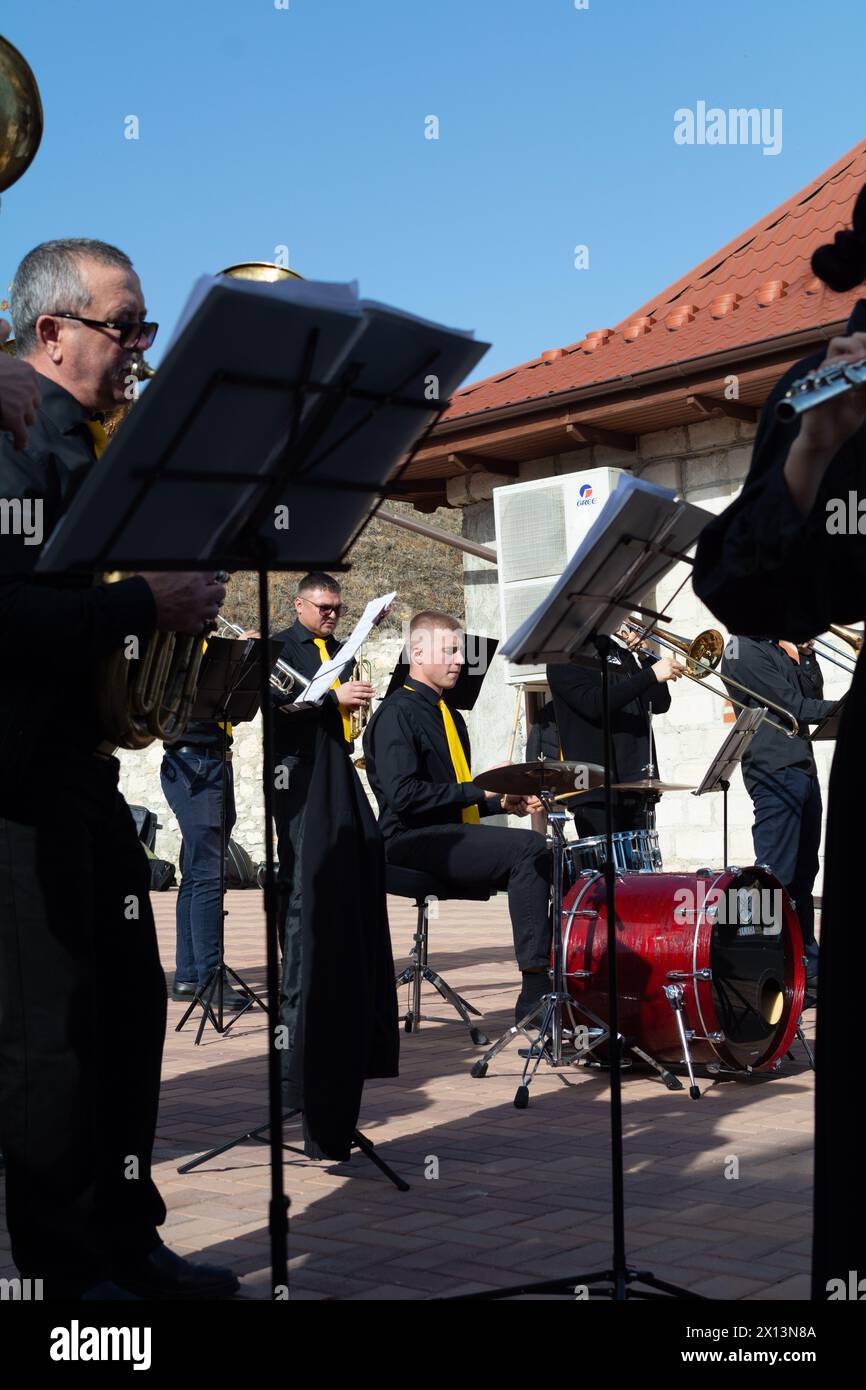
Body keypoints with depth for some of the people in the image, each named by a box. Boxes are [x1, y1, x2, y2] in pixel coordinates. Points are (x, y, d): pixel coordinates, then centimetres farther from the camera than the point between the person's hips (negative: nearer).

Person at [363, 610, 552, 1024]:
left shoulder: (448, 715, 22)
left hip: (455, 839, 9)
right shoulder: (397, 714, -8)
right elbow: (404, 795, -21)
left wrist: (502, 802, 9)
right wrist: (478, 792, -16)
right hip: (413, 843, -9)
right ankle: (534, 991, -28)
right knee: (529, 847, -26)